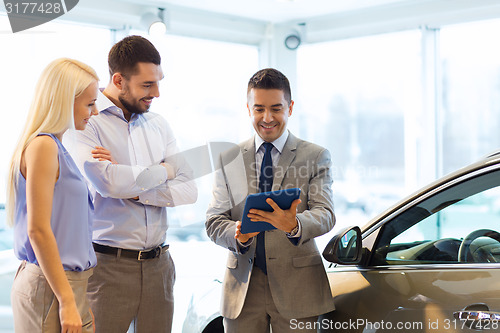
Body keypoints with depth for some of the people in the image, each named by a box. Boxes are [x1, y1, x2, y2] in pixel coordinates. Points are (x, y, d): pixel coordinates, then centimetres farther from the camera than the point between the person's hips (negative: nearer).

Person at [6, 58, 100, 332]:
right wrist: (67, 301, -20)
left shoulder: (54, 146, 13)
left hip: (68, 282, 9)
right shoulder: (43, 146, -15)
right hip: (50, 289, -9)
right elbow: (38, 231, -20)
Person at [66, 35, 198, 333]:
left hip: (158, 263, 5)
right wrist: (164, 170, -5)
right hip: (108, 264, -5)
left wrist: (134, 191, -12)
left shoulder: (158, 125, 11)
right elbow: (107, 182, -22)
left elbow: (189, 190, 3)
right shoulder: (86, 122, -6)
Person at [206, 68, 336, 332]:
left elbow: (325, 214, -8)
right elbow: (213, 221, 4)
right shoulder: (228, 160, 9)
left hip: (296, 288, -1)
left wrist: (294, 225, -30)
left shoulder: (316, 157, 4)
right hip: (242, 287, 2)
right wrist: (238, 235, -18)